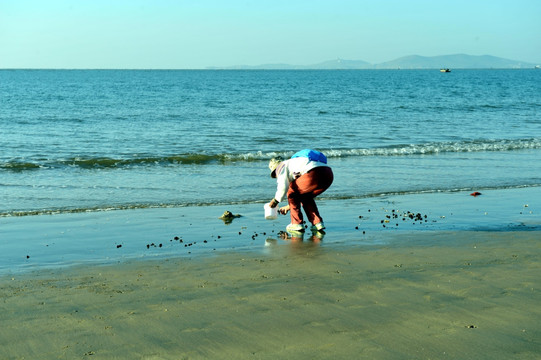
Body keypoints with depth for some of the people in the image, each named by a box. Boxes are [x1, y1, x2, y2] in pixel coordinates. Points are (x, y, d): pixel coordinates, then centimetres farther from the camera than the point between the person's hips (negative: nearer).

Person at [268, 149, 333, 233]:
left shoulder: (281, 166, 17)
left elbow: (283, 186, 0)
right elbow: (301, 192, 48)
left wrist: (276, 200, 16)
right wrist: (288, 207, 57)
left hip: (314, 173, -9)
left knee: (291, 192, 15)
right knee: (306, 197, 30)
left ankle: (297, 224, 12)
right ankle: (318, 223, 18)